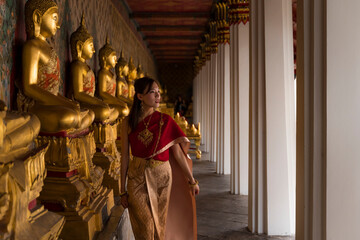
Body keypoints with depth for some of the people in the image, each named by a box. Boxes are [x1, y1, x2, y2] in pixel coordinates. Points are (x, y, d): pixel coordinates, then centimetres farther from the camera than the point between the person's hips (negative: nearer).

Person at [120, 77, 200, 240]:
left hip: (161, 177, 1)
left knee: (160, 225, 10)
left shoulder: (165, 121, -3)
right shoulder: (128, 122, -2)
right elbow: (125, 156, 1)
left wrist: (191, 180, 4)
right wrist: (123, 190, 2)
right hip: (137, 178, 0)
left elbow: (178, 152, 1)